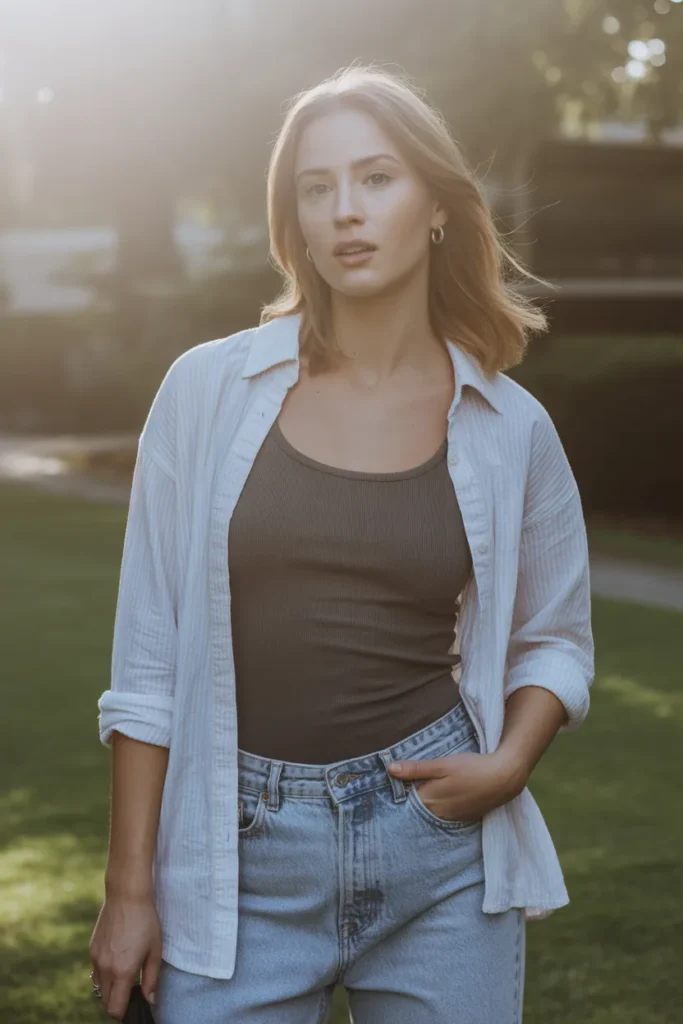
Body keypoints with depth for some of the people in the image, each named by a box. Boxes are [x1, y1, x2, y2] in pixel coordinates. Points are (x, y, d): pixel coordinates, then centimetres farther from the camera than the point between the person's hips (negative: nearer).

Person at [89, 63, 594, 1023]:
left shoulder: (510, 429, 1)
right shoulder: (209, 391, -2)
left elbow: (554, 640, 13)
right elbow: (150, 658, 0)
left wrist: (508, 764, -7)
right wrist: (130, 887, -1)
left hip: (441, 845, 1)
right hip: (243, 856, -1)